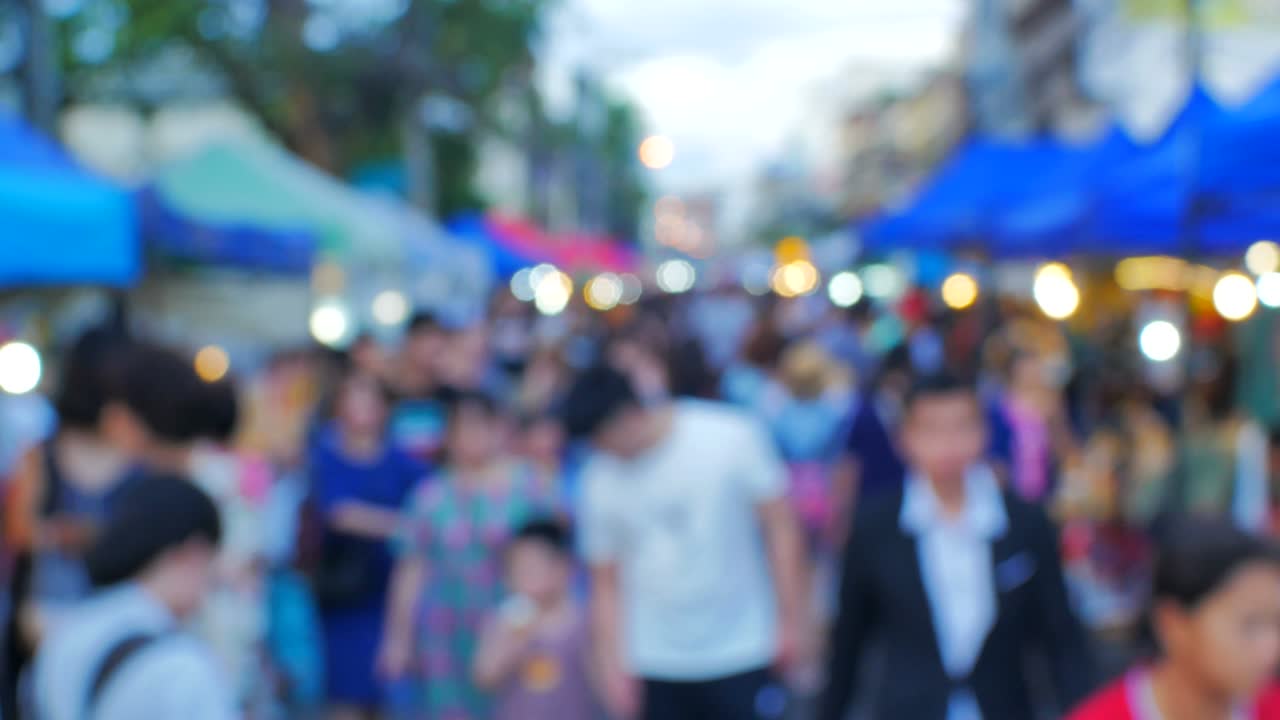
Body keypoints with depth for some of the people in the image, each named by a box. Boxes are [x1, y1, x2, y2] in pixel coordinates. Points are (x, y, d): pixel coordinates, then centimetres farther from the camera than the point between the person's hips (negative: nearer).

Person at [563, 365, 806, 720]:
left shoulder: (732, 438, -11)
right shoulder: (601, 480, -1)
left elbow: (780, 526, -5)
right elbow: (606, 584, 5)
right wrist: (613, 666, 0)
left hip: (741, 655, -2)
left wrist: (791, 619, -7)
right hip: (658, 666, 2)